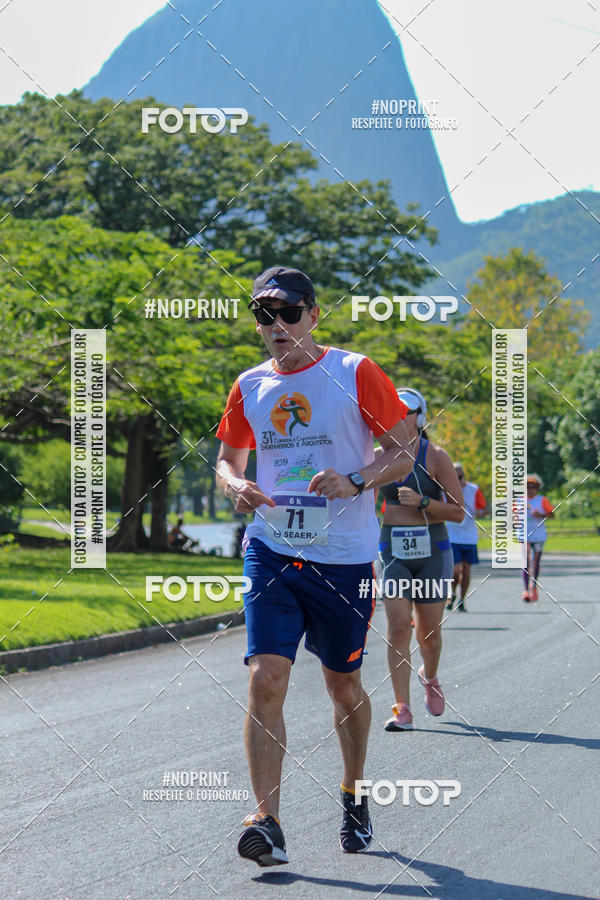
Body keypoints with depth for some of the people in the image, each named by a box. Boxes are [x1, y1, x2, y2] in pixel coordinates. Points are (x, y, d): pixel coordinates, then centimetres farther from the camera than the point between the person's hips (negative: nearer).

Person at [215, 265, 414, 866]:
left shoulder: (354, 373, -3)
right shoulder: (249, 387, 8)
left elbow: (402, 454, -1)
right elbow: (228, 460, 20)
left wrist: (355, 481, -19)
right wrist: (236, 486, -3)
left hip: (344, 556, -2)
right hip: (271, 551, 2)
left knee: (343, 684, 12)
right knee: (265, 679, -14)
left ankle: (354, 798, 36)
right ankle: (266, 822, -17)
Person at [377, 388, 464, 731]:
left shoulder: (436, 457, -5)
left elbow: (458, 511, -6)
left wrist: (421, 502, -20)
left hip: (432, 552, -1)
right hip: (394, 552, 2)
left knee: (428, 632, 8)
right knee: (398, 628, -11)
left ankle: (431, 678, 40)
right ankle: (402, 710, -9)